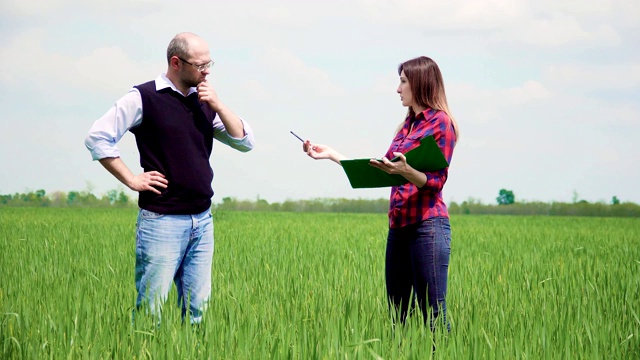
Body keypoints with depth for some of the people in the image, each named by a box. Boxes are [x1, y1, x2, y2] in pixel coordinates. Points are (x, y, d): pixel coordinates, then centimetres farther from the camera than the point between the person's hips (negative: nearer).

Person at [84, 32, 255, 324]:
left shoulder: (205, 101, 13)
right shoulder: (144, 98, -5)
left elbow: (245, 141, 10)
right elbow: (97, 137, -7)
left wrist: (217, 106, -3)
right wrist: (131, 180, -8)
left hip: (202, 220, 6)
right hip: (161, 220, -6)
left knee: (198, 308, 7)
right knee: (151, 309, -4)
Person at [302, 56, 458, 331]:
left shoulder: (440, 123, -4)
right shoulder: (407, 125, 19)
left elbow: (436, 182, -10)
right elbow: (377, 171, 19)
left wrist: (404, 170, -29)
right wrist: (331, 155, 18)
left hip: (428, 224, -8)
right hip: (398, 226, 8)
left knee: (434, 314, -8)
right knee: (397, 316, 5)